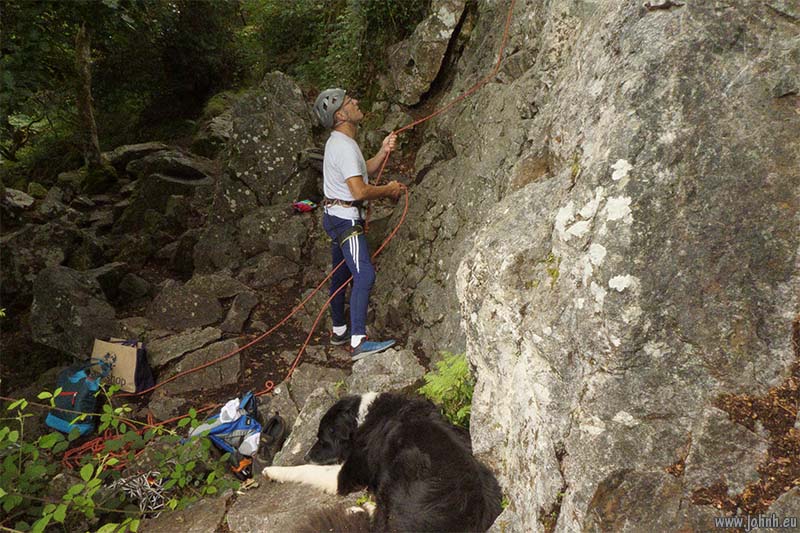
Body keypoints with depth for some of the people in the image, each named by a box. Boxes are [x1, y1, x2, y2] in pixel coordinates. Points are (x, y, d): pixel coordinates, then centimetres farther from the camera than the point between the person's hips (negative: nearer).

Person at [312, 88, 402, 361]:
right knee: (364, 275, -17)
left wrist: (383, 152, 5)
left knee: (340, 275, 16)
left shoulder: (340, 142, 16)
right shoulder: (344, 146, -18)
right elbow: (359, 191, -23)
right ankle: (359, 341, -20)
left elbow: (363, 172, 21)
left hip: (338, 217, 11)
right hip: (346, 218, -11)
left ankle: (339, 330, 28)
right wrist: (389, 190, -7)